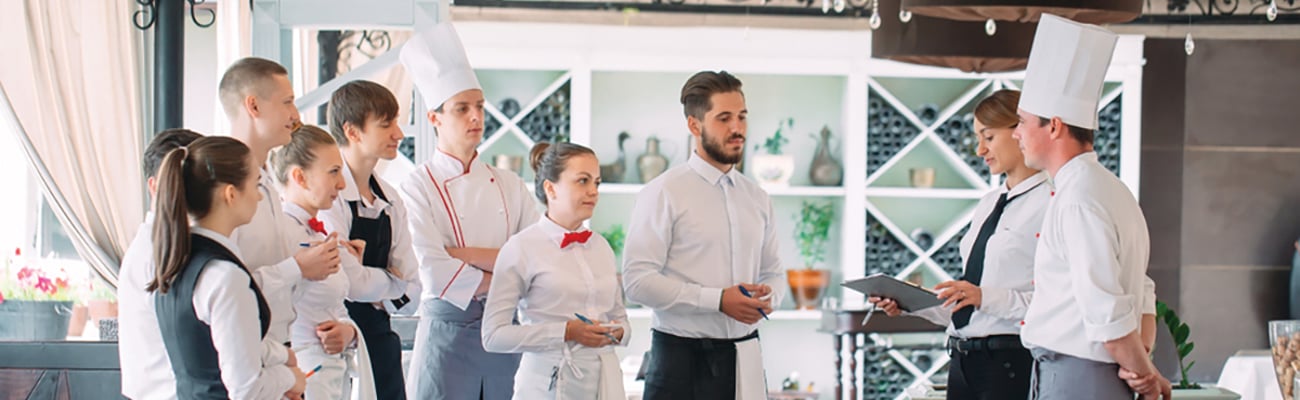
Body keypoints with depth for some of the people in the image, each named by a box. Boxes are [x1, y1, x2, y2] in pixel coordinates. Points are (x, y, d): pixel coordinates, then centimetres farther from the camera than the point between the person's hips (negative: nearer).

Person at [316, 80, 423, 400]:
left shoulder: (389, 200, 11)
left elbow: (410, 287, 9)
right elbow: (341, 279, -20)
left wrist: (380, 298, -11)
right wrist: (389, 281, -2)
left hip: (379, 335, 7)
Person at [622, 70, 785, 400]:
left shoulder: (757, 198, 11)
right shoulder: (664, 193, -8)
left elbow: (773, 272, 19)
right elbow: (637, 279, -15)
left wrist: (768, 296, -5)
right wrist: (718, 300, -20)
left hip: (744, 359, 5)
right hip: (683, 359, -5)